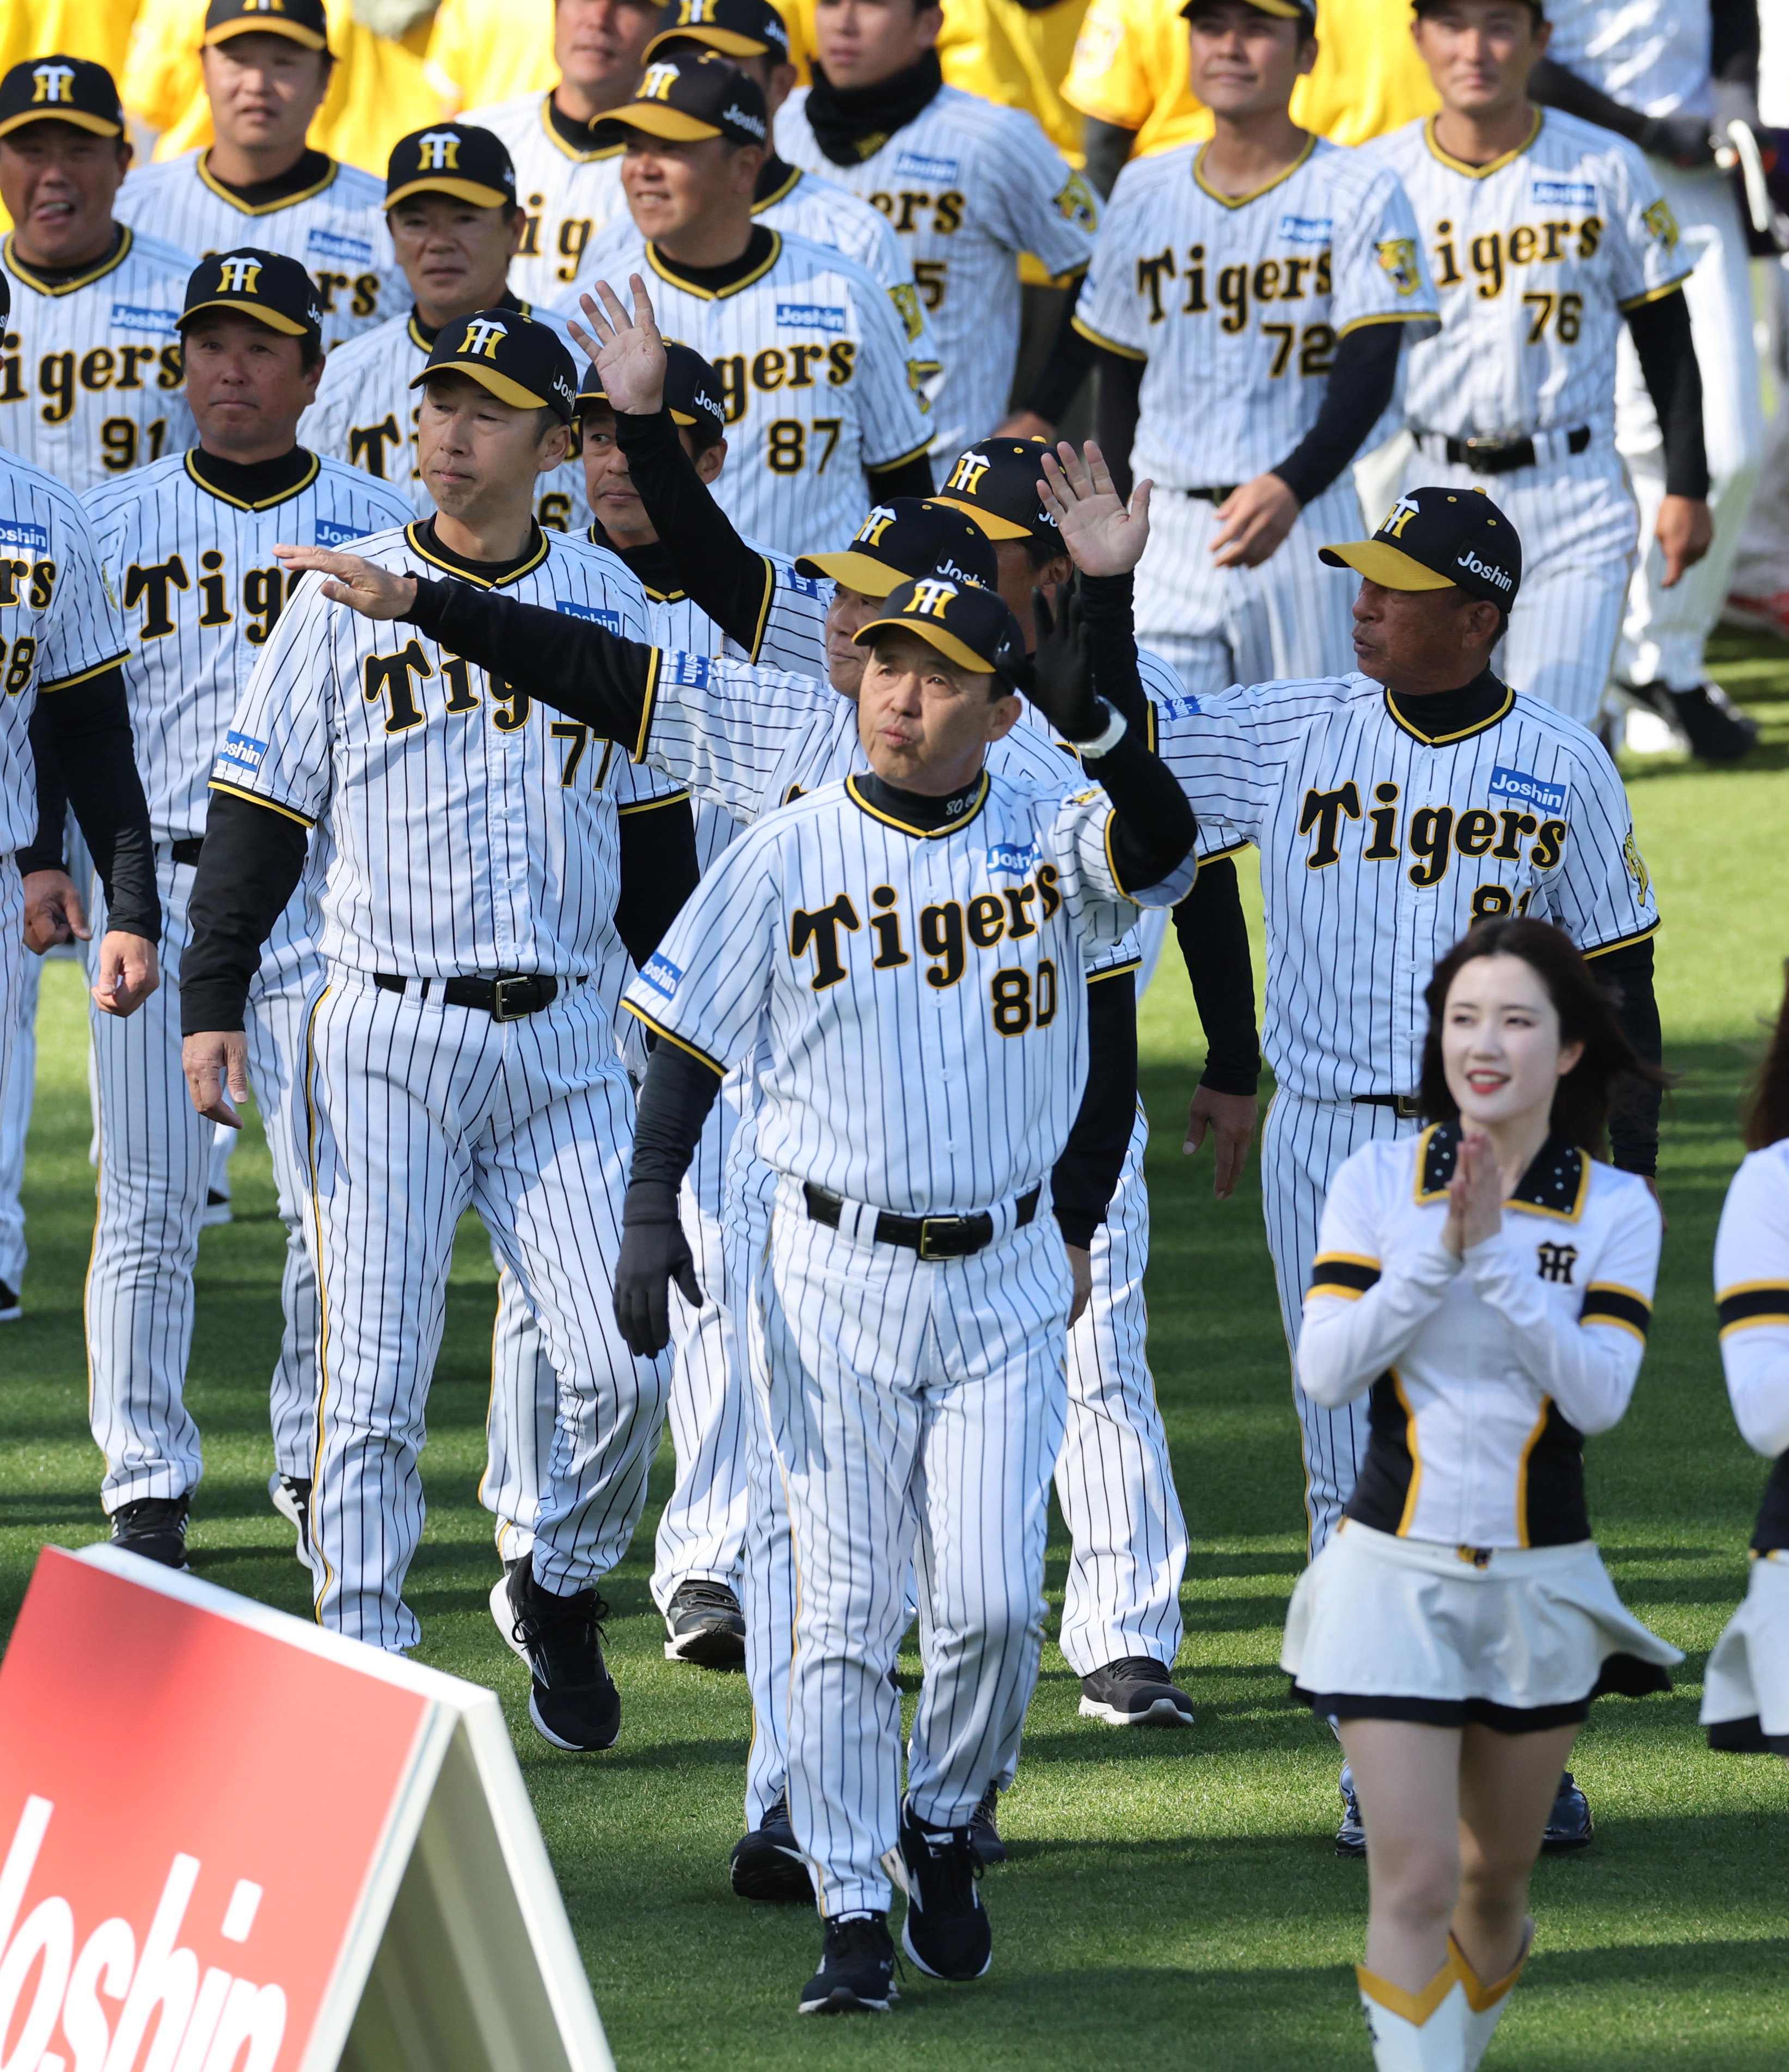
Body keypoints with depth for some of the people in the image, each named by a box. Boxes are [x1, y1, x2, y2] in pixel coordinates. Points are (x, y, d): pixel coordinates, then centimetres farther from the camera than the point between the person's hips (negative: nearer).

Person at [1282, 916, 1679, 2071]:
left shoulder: (1615, 1211, -2)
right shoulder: (1378, 1183, -2)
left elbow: (1600, 1394, -13)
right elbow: (1326, 1370, -8)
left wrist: (1499, 1253, -20)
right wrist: (1437, 1251, -18)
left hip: (1540, 1580, 1)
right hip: (1396, 1572, -1)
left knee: (1497, 1875, 16)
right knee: (1414, 1880, -11)